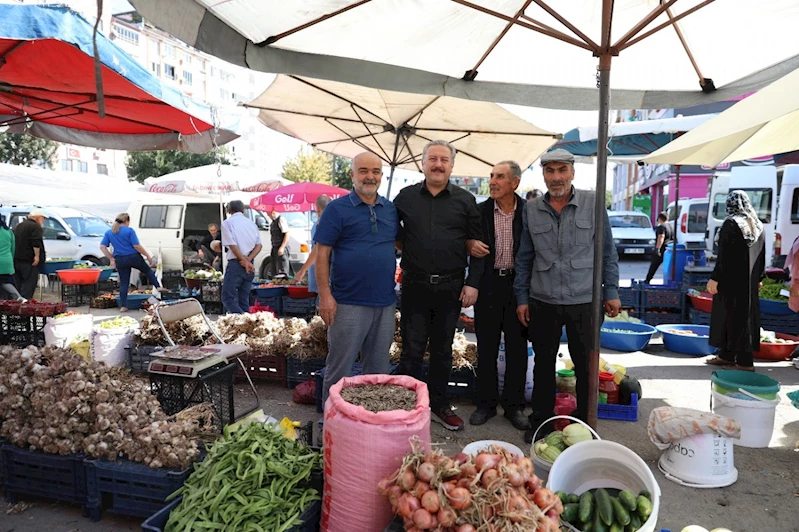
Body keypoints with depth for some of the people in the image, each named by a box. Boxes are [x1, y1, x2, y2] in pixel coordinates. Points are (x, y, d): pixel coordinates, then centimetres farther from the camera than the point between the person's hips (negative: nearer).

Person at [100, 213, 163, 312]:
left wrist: (111, 258, 11)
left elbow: (102, 247, 5)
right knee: (148, 270, 22)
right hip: (133, 257, -4)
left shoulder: (108, 233, 8)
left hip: (120, 260, 4)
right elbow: (136, 246, -13)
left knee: (124, 283, 9)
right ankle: (158, 287, 16)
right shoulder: (129, 231, -8)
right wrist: (148, 255, -5)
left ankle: (123, 306, 8)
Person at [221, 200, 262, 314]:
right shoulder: (252, 223, 14)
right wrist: (248, 260, -7)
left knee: (228, 298, -4)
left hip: (235, 263, -6)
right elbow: (259, 245, 4)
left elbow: (232, 245, -11)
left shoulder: (227, 223, -2)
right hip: (250, 265, 6)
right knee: (244, 300, 11)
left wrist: (245, 262, -9)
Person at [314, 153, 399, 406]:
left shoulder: (390, 209, 10)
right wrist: (325, 295, -14)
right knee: (339, 367, 5)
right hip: (348, 303, -5)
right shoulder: (337, 208, -5)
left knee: (379, 367, 16)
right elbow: (322, 253, -8)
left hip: (385, 302, 5)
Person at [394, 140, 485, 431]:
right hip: (415, 285, 0)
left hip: (451, 287, 1)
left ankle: (439, 405, 26)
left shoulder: (465, 200, 3)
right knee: (412, 349, 4)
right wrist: (401, 244, 3)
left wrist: (473, 283, -2)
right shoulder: (406, 196, 4)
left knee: (443, 349, 12)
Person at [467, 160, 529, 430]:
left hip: (518, 285, 0)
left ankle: (514, 405, 23)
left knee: (517, 348, 9)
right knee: (486, 348, 8)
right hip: (488, 285, 0)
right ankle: (486, 403, 23)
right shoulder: (480, 211, 1)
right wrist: (470, 246, -12)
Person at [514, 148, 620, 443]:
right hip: (542, 303, 2)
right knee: (543, 364, 12)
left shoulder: (593, 203, -1)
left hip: (584, 301, -1)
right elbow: (524, 257, 8)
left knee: (586, 366, 8)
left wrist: (611, 291, 1)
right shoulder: (531, 209, 4)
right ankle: (540, 421, 28)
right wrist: (522, 298, 5)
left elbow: (607, 251, 4)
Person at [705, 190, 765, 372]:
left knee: (731, 315, -1)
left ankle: (744, 361, 2)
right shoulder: (758, 225, 8)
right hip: (750, 280, 8)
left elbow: (724, 255, -18)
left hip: (732, 279, -8)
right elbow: (762, 255, 13)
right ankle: (726, 354, 21)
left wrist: (715, 278, -16)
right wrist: (758, 278, 20)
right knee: (746, 314, 12)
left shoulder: (731, 224, -13)